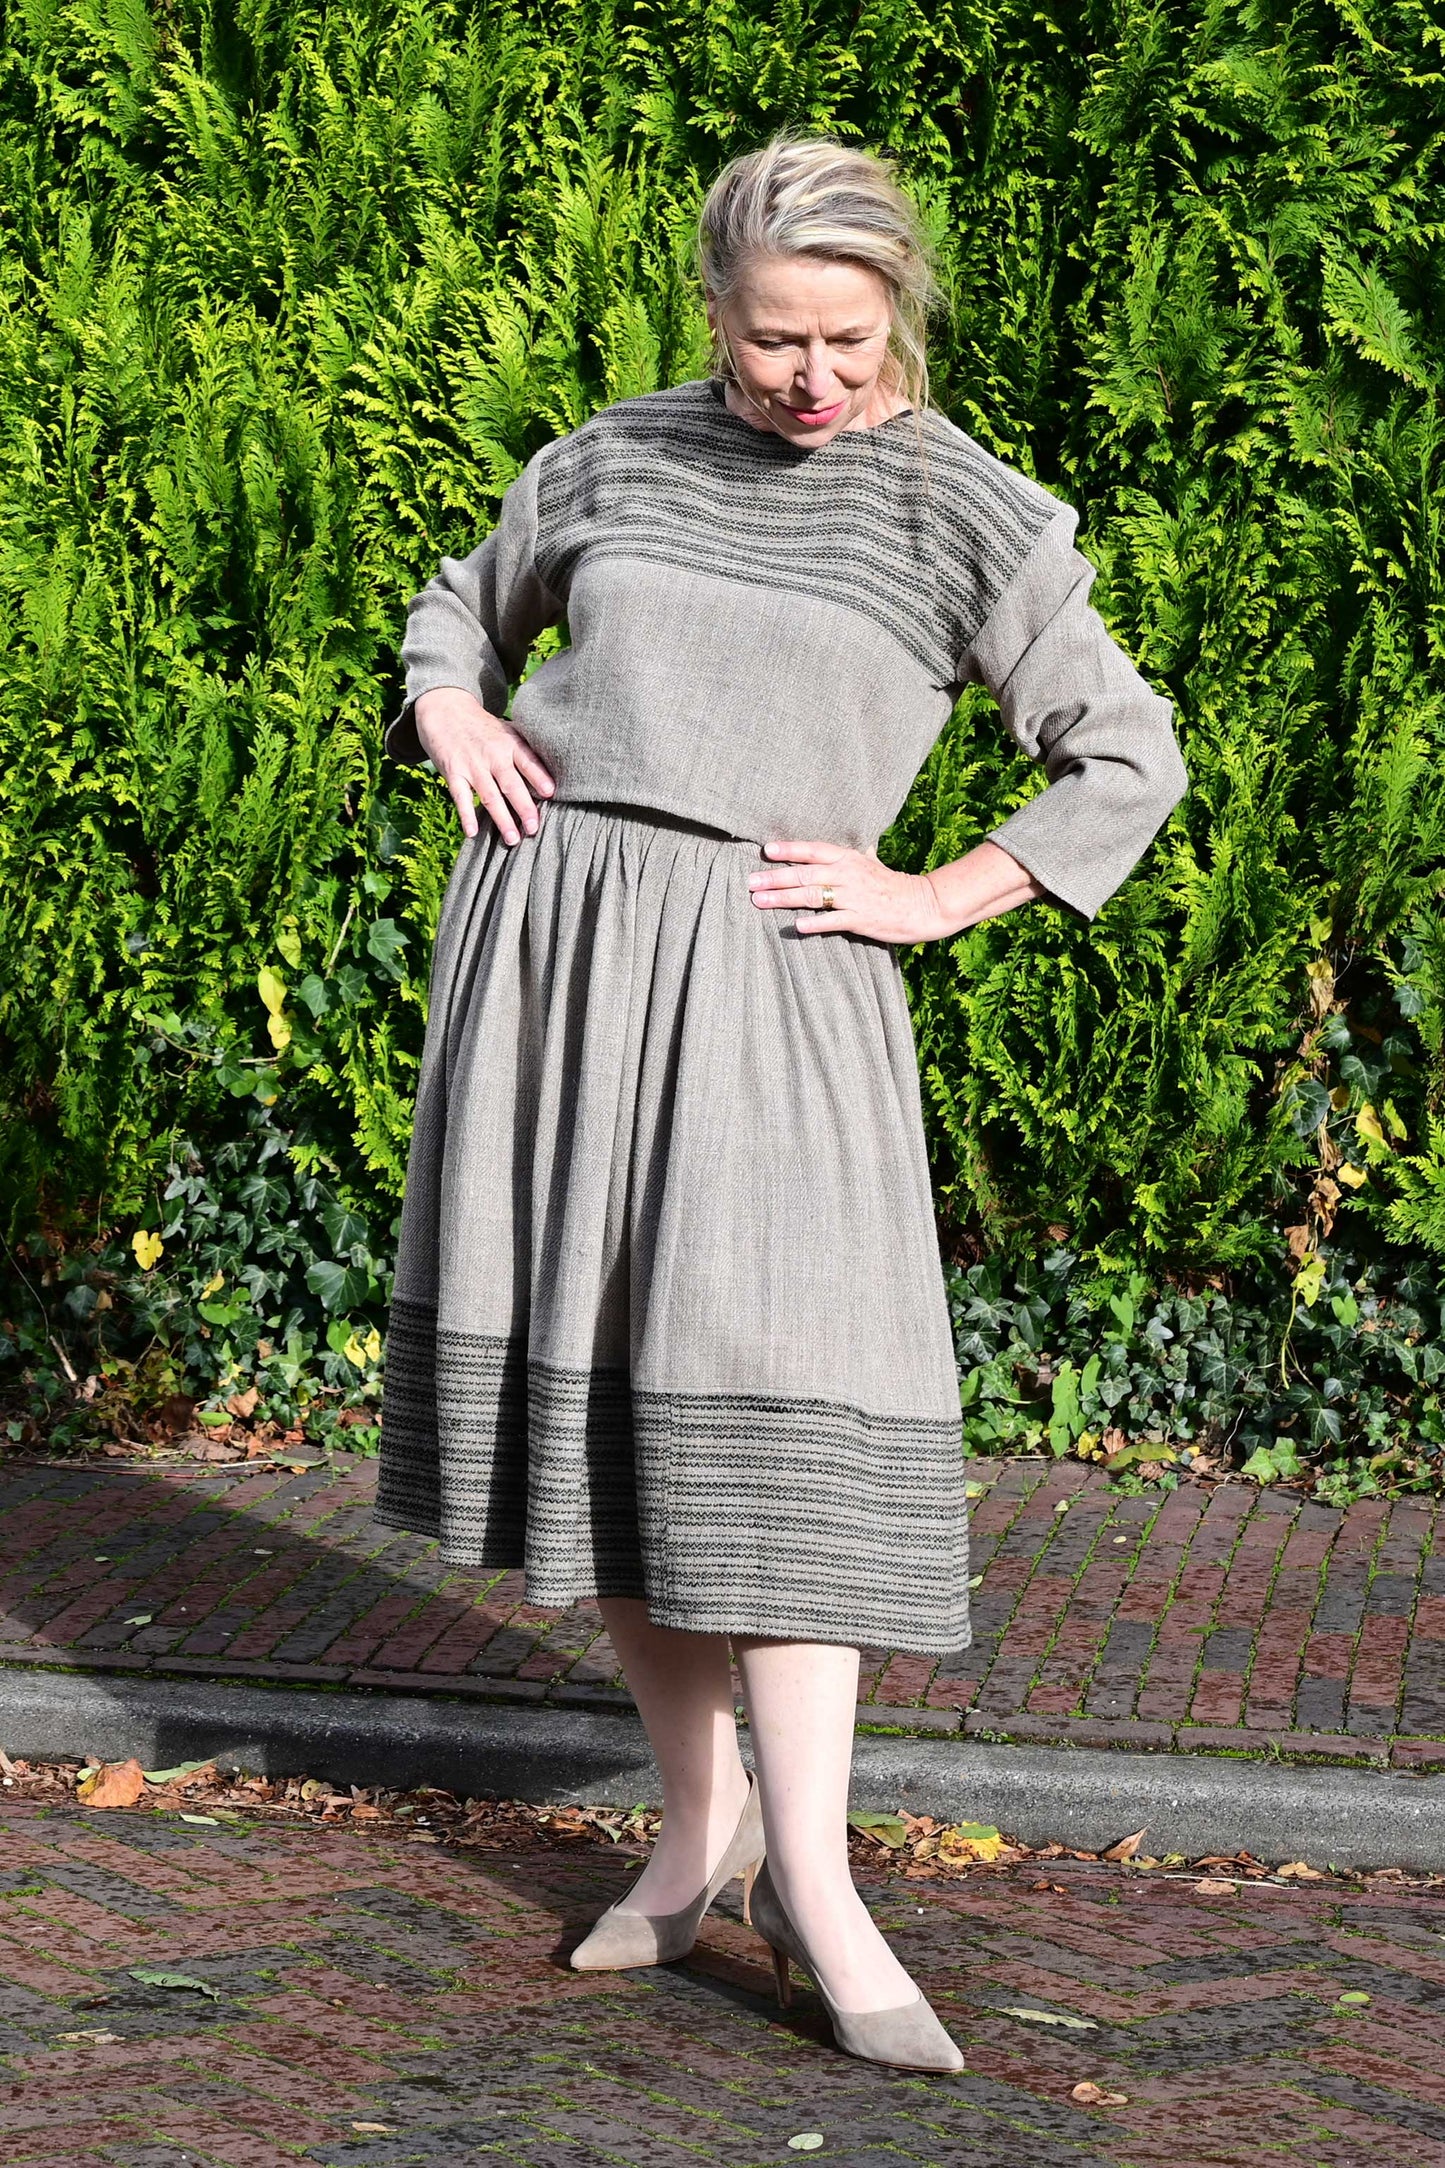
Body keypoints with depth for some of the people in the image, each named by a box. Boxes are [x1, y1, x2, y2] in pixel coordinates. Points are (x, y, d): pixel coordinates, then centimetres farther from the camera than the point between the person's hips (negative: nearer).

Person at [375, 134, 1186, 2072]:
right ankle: (700, 1814, 16)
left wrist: (930, 900, -1)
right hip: (548, 935, 4)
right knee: (584, 1382, 4)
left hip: (760, 970, -4)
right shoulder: (616, 458, 11)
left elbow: (1130, 759, 7)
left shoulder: (971, 513, 2)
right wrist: (455, 719, 7)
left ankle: (811, 1880, -8)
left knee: (765, 1391, -12)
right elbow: (464, 602, 28)